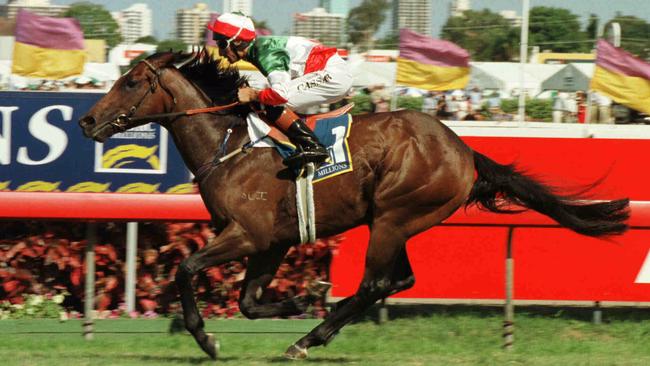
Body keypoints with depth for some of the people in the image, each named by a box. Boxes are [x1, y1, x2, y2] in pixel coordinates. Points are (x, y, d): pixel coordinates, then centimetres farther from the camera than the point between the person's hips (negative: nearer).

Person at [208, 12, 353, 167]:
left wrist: (252, 95, -16)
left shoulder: (265, 53, -20)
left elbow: (280, 92, -32)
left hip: (333, 73, -10)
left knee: (274, 105, -17)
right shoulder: (258, 47, 10)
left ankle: (312, 146, -23)